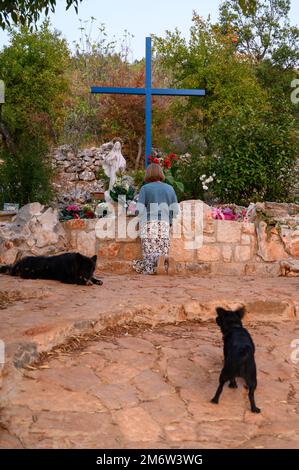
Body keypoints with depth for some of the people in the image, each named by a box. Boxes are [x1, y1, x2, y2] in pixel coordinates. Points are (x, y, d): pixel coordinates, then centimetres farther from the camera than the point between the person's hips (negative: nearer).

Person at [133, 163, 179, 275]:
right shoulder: (169, 188, 13)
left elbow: (139, 210, -4)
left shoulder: (145, 188, 3)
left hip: (149, 225, -2)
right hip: (164, 226, 3)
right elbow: (175, 210, 6)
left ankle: (159, 259, -35)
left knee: (149, 257, -3)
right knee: (164, 254, 5)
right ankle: (166, 260, -28)